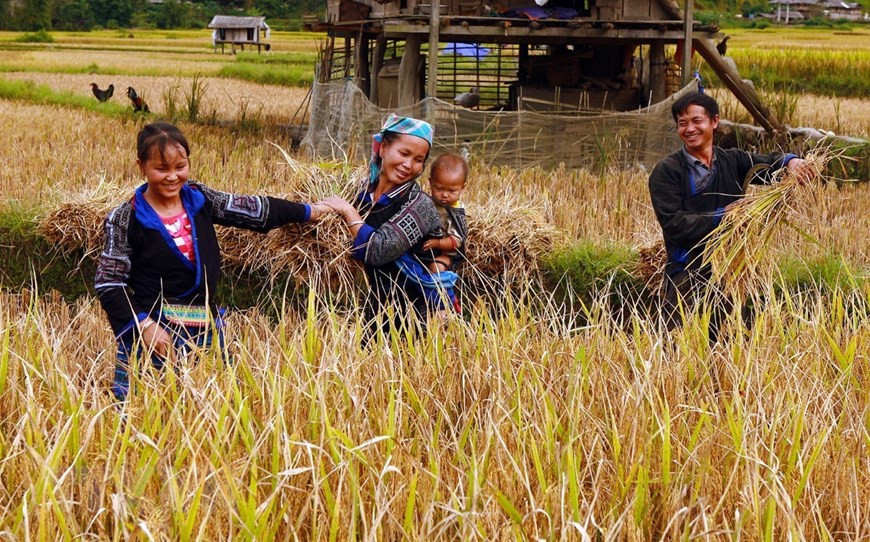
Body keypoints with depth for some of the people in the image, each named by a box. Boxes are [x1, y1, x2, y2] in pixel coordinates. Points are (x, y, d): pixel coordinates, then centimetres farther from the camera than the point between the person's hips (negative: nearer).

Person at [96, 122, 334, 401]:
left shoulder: (200, 199, 5)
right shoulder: (127, 219, -8)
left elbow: (253, 210, 16)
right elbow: (109, 283, -7)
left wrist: (308, 211, 23)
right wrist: (142, 325, -18)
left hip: (207, 331, 5)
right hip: (151, 333, -5)